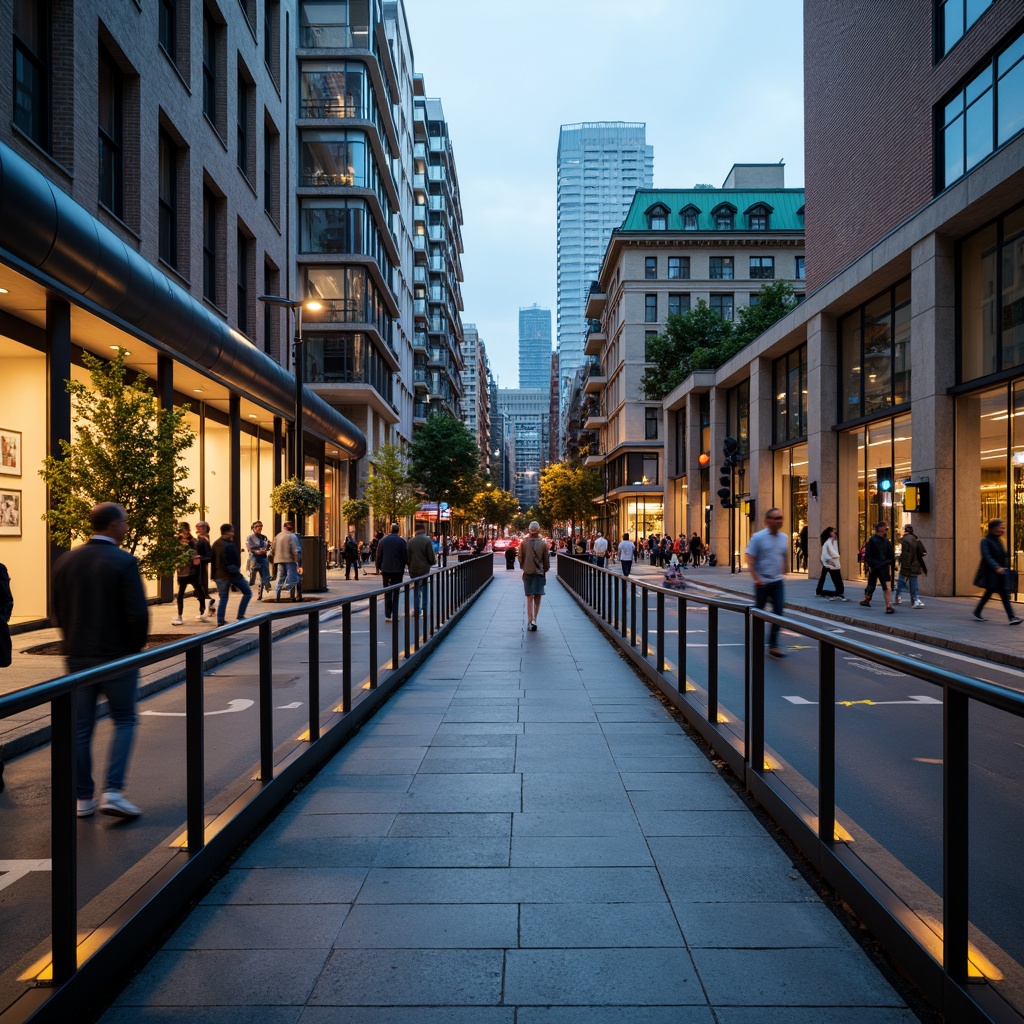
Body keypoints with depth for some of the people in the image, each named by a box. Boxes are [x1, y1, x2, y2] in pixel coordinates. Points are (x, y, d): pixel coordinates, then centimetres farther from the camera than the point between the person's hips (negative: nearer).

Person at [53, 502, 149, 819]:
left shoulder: (66, 561, 4)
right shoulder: (124, 562, -14)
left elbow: (58, 611, 10)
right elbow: (138, 613, -17)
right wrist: (136, 647, -1)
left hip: (77, 656, 5)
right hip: (117, 656, -5)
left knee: (81, 728, 11)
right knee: (124, 722, 8)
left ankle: (84, 798, 19)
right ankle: (113, 791, -1)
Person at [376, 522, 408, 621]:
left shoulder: (382, 540, 3)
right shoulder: (402, 541, -6)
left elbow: (379, 556, 5)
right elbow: (405, 556, -6)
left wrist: (379, 567, 13)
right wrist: (403, 567, 6)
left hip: (386, 569, 2)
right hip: (398, 570, -2)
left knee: (387, 592, 9)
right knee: (395, 593, 6)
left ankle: (387, 615, 5)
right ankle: (395, 615, 3)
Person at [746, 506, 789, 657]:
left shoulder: (784, 537, 4)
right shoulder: (758, 537, -12)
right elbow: (750, 560, -13)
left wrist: (783, 572, 12)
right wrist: (757, 579, -17)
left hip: (777, 582, 4)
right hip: (762, 582, -4)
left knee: (779, 613, -2)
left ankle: (773, 645, 4)